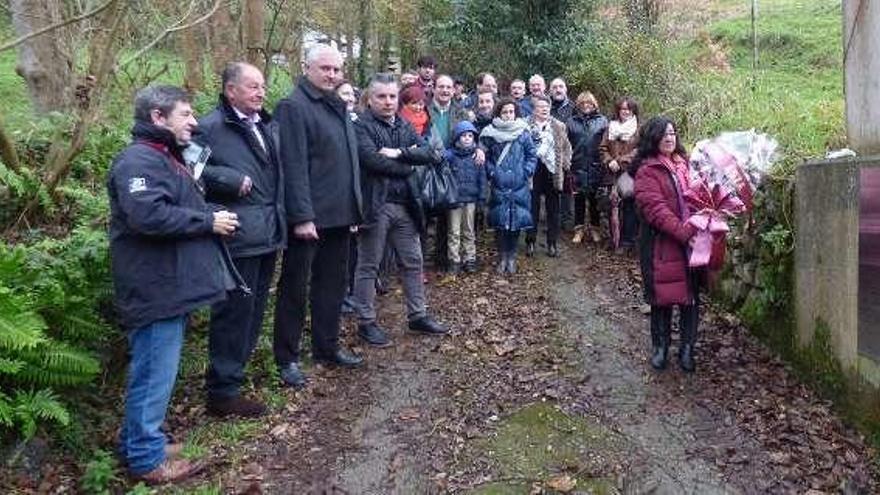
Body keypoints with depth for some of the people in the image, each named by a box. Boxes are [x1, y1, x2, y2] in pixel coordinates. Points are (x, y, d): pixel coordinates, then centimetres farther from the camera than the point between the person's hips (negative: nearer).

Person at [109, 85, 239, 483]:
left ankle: (140, 441, 33)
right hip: (156, 289, -11)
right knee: (154, 374, -1)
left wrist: (211, 215, 13)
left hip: (171, 285, 11)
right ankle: (146, 458, 12)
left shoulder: (167, 157, 19)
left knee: (156, 371, 19)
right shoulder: (139, 160, -15)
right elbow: (148, 215, -30)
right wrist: (208, 221, -19)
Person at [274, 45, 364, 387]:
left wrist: (354, 208, 15)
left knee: (332, 285, 16)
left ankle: (327, 347, 30)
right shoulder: (294, 107, -11)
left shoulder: (338, 107, 16)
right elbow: (294, 166, -18)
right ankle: (287, 358, 15)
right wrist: (302, 216, -23)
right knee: (295, 288, 4)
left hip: (339, 216, 8)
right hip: (310, 217, -8)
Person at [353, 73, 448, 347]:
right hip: (375, 205, -6)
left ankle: (418, 315, 27)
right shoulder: (361, 126, -7)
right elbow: (374, 160, -22)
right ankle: (366, 322, 15)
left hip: (405, 204, 7)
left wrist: (399, 153, -15)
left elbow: (430, 154, 1)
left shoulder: (404, 126, 13)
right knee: (368, 267, 4)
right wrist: (408, 162, -8)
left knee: (412, 262, 14)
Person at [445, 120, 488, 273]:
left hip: (471, 199, 2)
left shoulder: (477, 155, 2)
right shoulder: (449, 154, -5)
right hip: (454, 198, -2)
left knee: (469, 231, 12)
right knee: (454, 232, 5)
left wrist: (482, 197, 0)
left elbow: (482, 177, 4)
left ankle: (470, 259, 21)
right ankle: (455, 260, 13)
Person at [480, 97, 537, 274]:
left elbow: (532, 155, 6)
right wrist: (492, 172, -4)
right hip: (499, 185, 0)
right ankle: (502, 257, 16)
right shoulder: (491, 133, 2)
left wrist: (526, 172, -5)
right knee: (500, 222, 1)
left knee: (517, 221, 3)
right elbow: (486, 157, 8)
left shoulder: (523, 132, 2)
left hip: (519, 186, 0)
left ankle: (512, 256, 17)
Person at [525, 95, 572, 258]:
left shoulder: (559, 126, 8)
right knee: (533, 208, 3)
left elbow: (566, 147, 13)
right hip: (533, 171, -2)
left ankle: (552, 243, 13)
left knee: (553, 209, 6)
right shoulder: (526, 126, -1)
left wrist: (565, 164, 3)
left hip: (552, 171, 2)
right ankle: (530, 242, 13)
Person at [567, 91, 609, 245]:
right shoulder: (572, 121, 6)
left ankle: (594, 228, 23)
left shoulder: (602, 121, 4)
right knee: (579, 199, 8)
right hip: (578, 166, 1)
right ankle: (579, 229, 19)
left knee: (595, 199, 9)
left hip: (596, 166, 0)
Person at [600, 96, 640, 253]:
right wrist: (609, 162, -6)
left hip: (631, 174, -4)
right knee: (614, 206, 7)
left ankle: (627, 240, 6)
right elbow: (603, 149, 11)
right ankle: (614, 239, 16)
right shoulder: (611, 127, 13)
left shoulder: (639, 130, -2)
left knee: (629, 206, -3)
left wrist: (620, 161, -14)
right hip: (614, 175, 4)